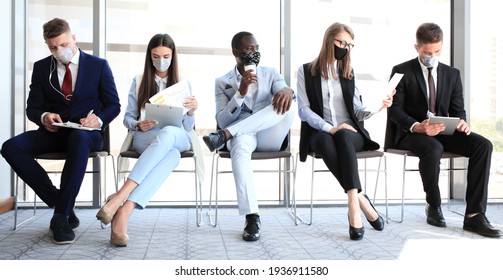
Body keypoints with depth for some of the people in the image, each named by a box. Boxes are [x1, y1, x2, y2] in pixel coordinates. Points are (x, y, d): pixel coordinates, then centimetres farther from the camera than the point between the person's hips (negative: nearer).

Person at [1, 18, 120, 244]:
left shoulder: (98, 65, 6)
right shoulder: (41, 67, 13)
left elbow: (113, 105, 5)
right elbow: (32, 108, 12)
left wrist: (98, 119, -18)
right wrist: (43, 116, -13)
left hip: (86, 133, -3)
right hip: (52, 133, 3)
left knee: (79, 139, -41)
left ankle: (61, 215, -32)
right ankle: (59, 203, -18)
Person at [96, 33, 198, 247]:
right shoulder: (139, 82, 16)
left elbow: (187, 128, 9)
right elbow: (128, 118, 13)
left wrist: (191, 112, -14)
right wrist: (138, 125, -11)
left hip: (177, 138, 1)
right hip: (145, 138, -1)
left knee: (167, 134, -42)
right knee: (171, 155, -40)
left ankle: (123, 208, -51)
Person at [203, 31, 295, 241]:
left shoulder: (271, 74, 17)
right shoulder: (222, 82, 11)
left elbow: (284, 91, -5)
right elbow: (222, 121, -1)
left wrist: (288, 90, -31)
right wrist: (241, 92, -15)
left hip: (268, 138, 2)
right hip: (241, 136, -1)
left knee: (285, 105, -28)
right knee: (240, 144, -39)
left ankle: (224, 136, -30)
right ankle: (252, 217, -42)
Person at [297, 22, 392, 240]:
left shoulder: (349, 72, 18)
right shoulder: (306, 71, 7)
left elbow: (357, 111, 9)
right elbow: (304, 110, -3)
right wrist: (329, 128, -18)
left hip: (349, 132, 2)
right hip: (320, 133, -2)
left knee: (343, 137, -35)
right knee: (326, 143, -38)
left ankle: (353, 205, -42)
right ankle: (361, 201, -34)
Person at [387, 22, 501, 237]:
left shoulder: (452, 74, 16)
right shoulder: (401, 72, 2)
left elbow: (458, 109, 14)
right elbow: (395, 109, -7)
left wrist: (461, 122, -11)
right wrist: (417, 127, -25)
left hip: (442, 132, 5)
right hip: (410, 133, -4)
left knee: (483, 145, -21)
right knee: (433, 148, -38)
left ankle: (474, 215, -22)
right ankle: (433, 206, -12)